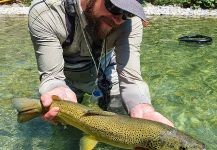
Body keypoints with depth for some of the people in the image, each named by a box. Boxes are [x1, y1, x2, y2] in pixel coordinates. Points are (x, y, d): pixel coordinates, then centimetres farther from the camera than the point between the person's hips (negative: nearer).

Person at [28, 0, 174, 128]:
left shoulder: (130, 20, -31)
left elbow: (130, 77, -35)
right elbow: (52, 75, -33)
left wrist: (142, 109, -56)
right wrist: (60, 93, -56)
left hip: (104, 68, 1)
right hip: (66, 75, 0)